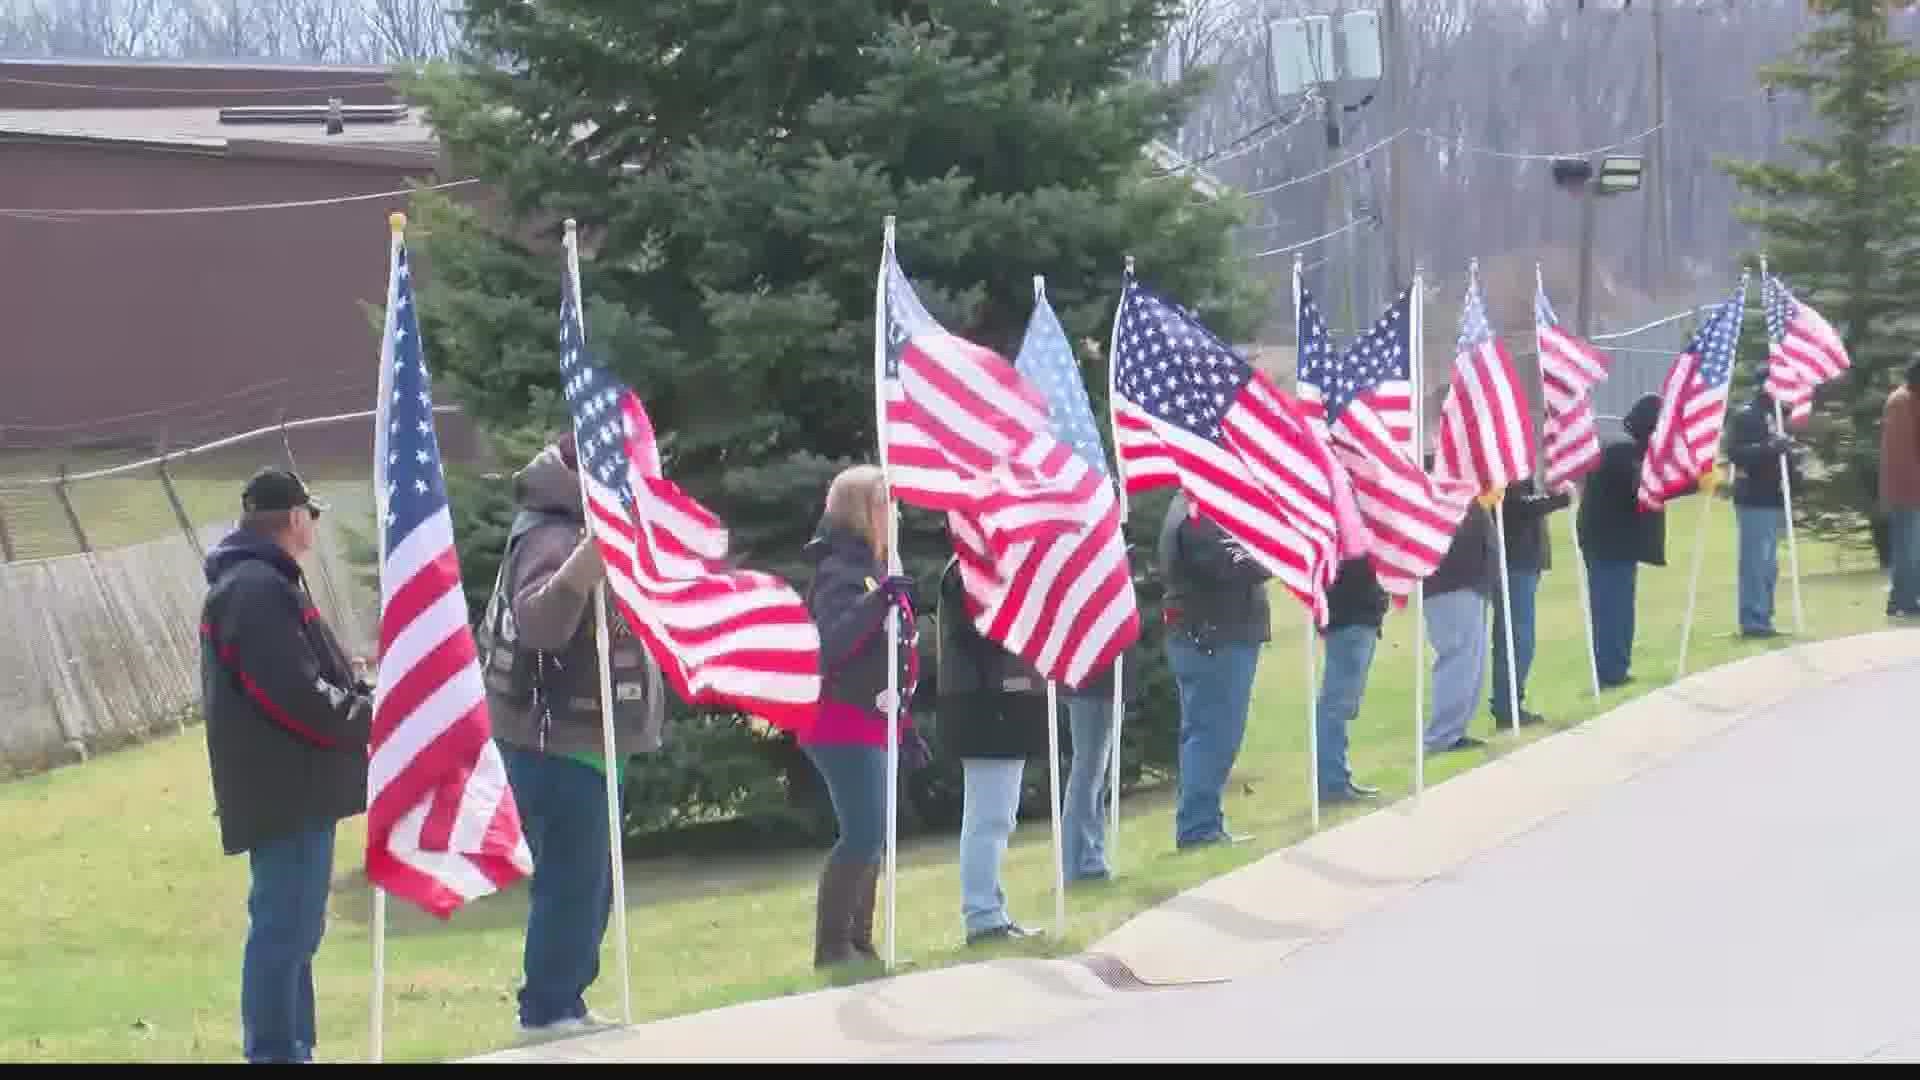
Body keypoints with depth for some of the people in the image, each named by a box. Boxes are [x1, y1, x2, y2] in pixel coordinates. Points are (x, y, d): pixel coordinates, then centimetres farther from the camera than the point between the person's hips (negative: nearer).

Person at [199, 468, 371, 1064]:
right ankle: (276, 1053, -8)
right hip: (288, 791, -11)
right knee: (284, 930, -9)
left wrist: (365, 698, 6)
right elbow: (296, 696, -23)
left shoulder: (254, 583, 18)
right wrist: (373, 715, -10)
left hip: (288, 790, 11)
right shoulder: (259, 589, -17)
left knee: (292, 929, 17)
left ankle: (290, 1050, 24)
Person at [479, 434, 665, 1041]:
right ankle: (547, 1013, -7)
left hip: (586, 738, 11)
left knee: (588, 882, 15)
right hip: (557, 741, -11)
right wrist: (586, 560, -47)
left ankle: (561, 1007, 21)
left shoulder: (584, 533, 18)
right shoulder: (555, 539, -17)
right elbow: (536, 624, -35)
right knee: (573, 879, -10)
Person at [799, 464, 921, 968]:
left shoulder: (875, 570, 15)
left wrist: (905, 727, 22)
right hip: (844, 725, -10)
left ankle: (858, 945, 16)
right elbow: (829, 645, -28)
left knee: (872, 837, 11)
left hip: (873, 723, 10)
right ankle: (832, 948, -10)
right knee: (863, 834, -14)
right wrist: (878, 601, -39)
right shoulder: (840, 572, -13)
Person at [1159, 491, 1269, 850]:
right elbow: (1231, 567, -23)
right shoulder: (1201, 514, -17)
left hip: (1205, 637, 11)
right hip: (1217, 637, -11)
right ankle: (1199, 827, -7)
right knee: (1215, 734, -8)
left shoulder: (1192, 506, 16)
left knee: (1206, 733, 14)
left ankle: (1200, 824, 19)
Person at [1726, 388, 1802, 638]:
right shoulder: (1745, 415, -9)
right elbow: (1735, 452, -20)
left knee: (1768, 564, 14)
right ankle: (1753, 620, -9)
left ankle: (1763, 618, 21)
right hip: (1755, 500, -9)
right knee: (1755, 561, -10)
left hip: (1775, 498, 9)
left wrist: (1793, 468, 10)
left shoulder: (1776, 414, 16)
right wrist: (1769, 448, -30)